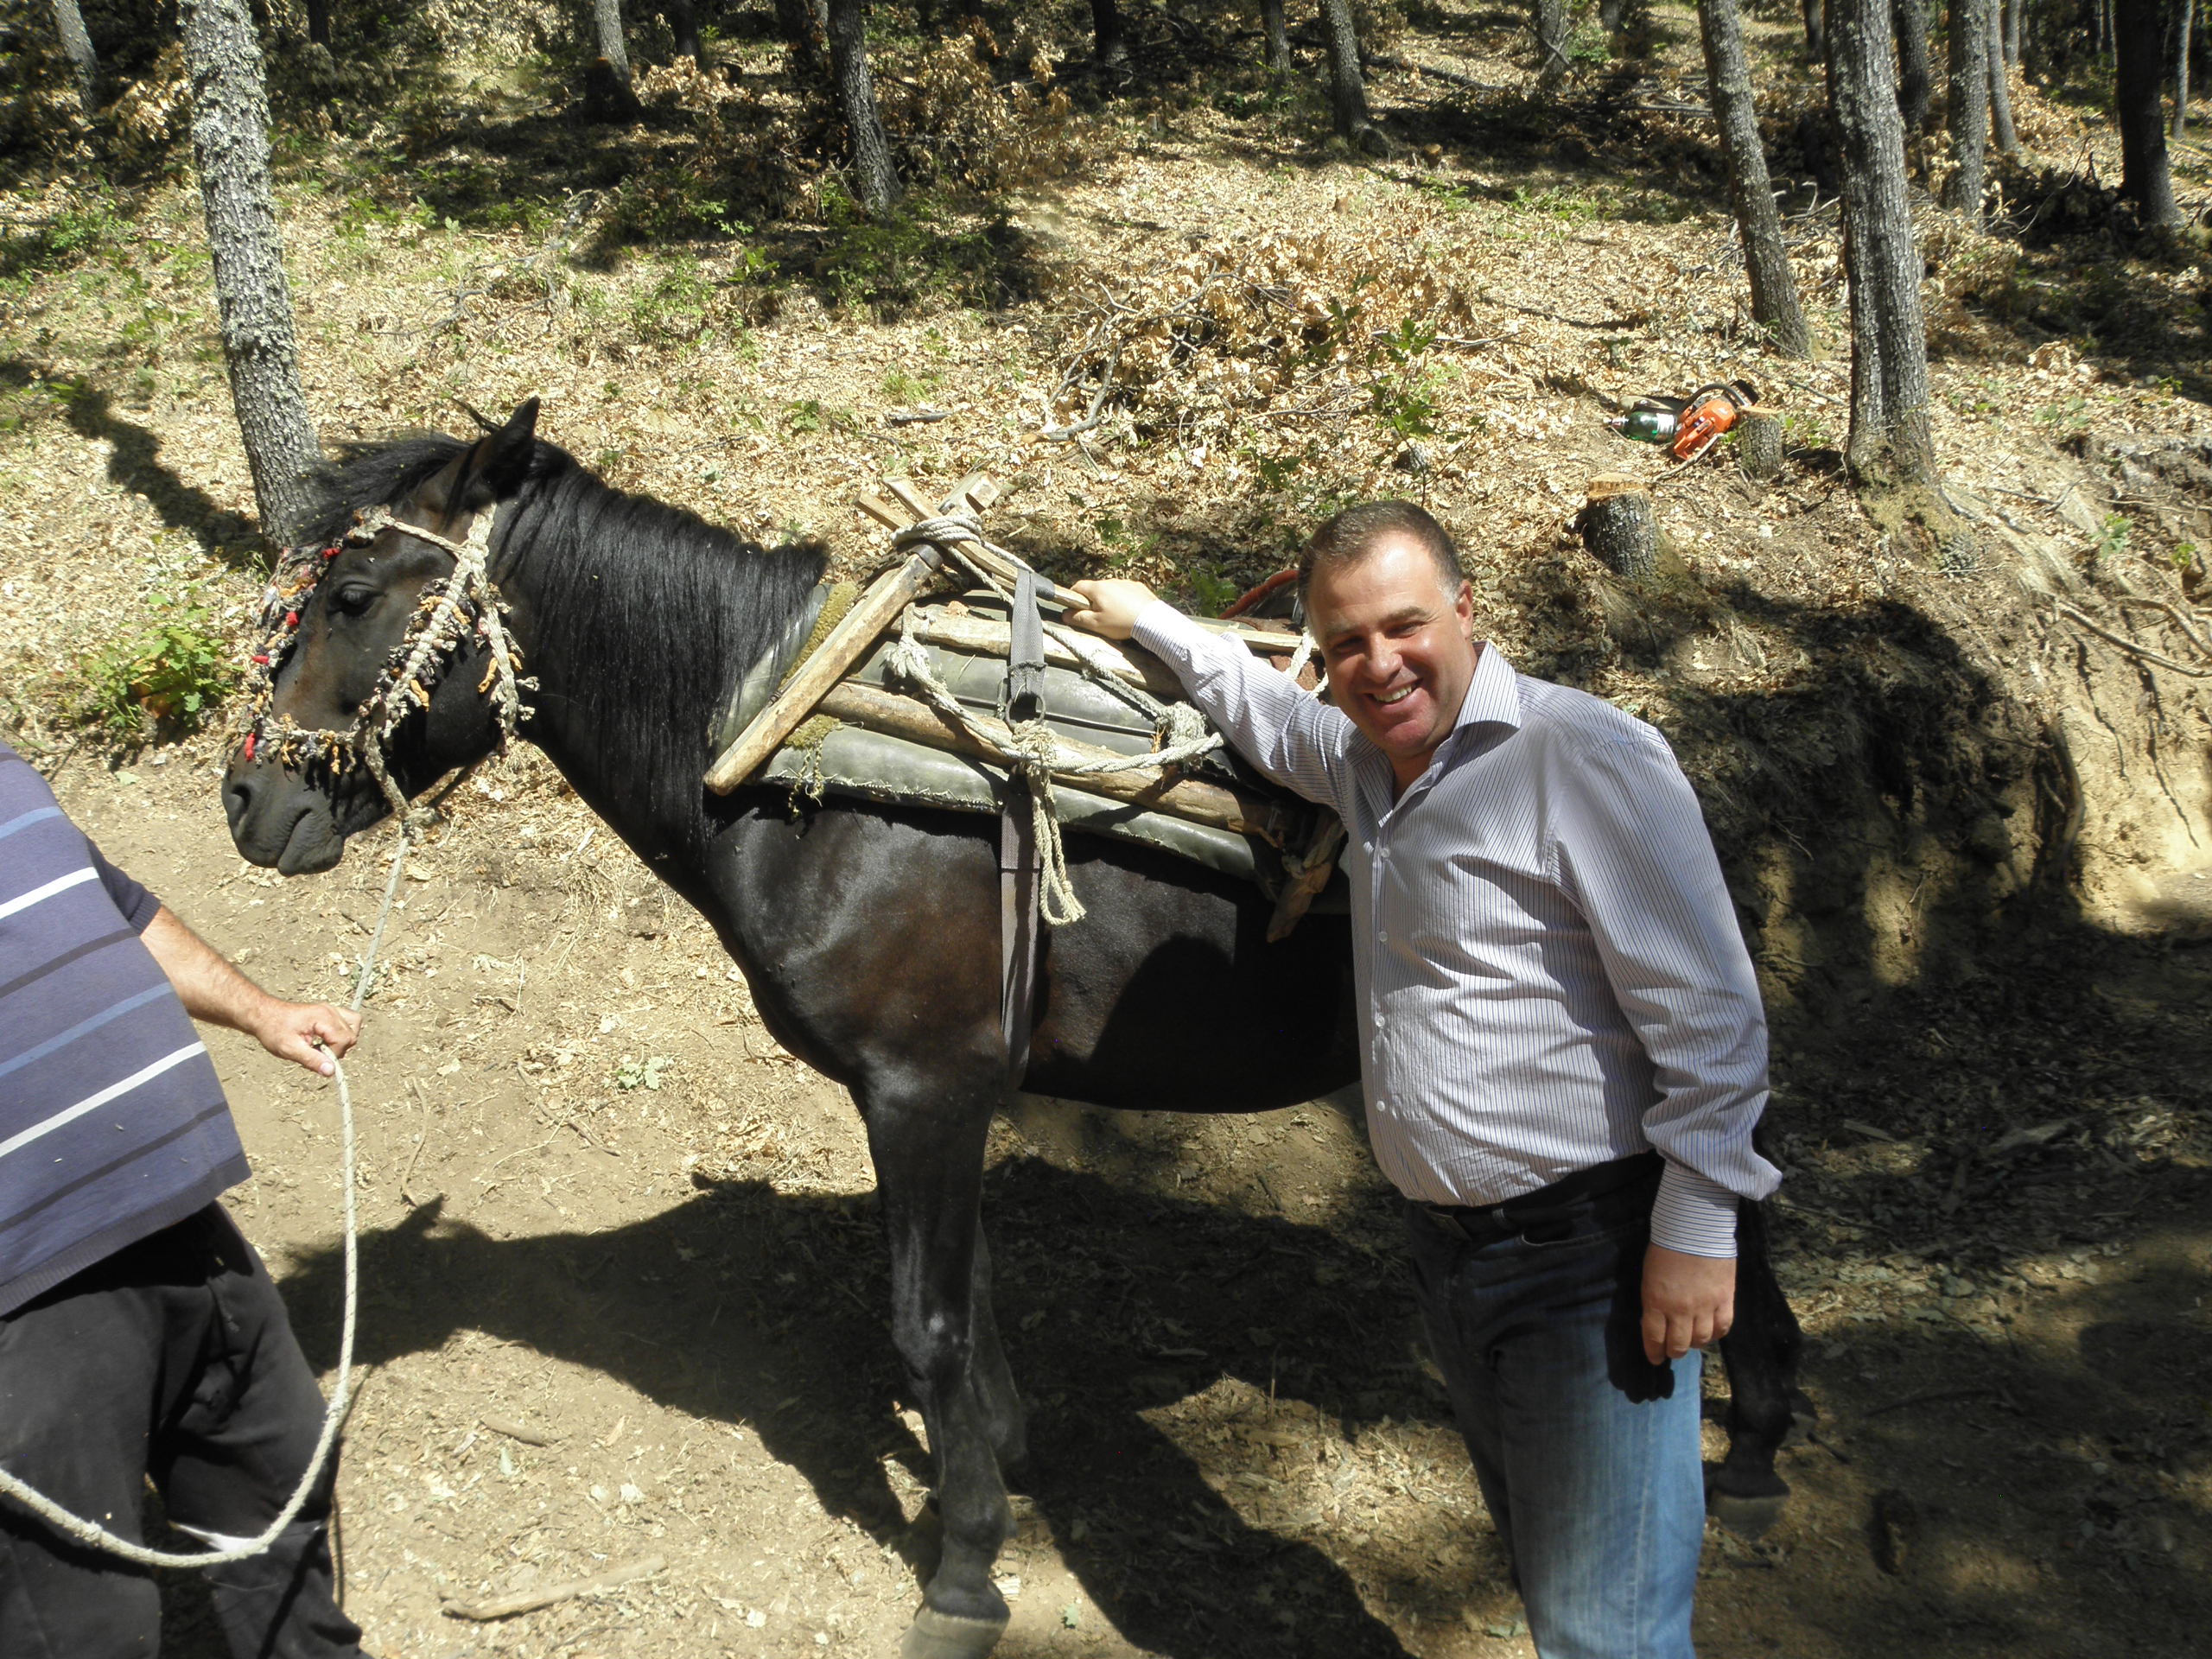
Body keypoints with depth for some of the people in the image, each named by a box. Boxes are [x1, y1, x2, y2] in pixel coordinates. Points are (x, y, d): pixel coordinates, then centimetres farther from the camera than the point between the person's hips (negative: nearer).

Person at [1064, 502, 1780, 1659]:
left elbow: (1709, 1013, -18)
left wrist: (1696, 1232, -19)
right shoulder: (1367, 760, 9)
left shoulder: (1586, 757, -17)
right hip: (1446, 1248, 9)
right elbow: (1270, 718, 35)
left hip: (1590, 1253, -8)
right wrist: (1148, 623, 39)